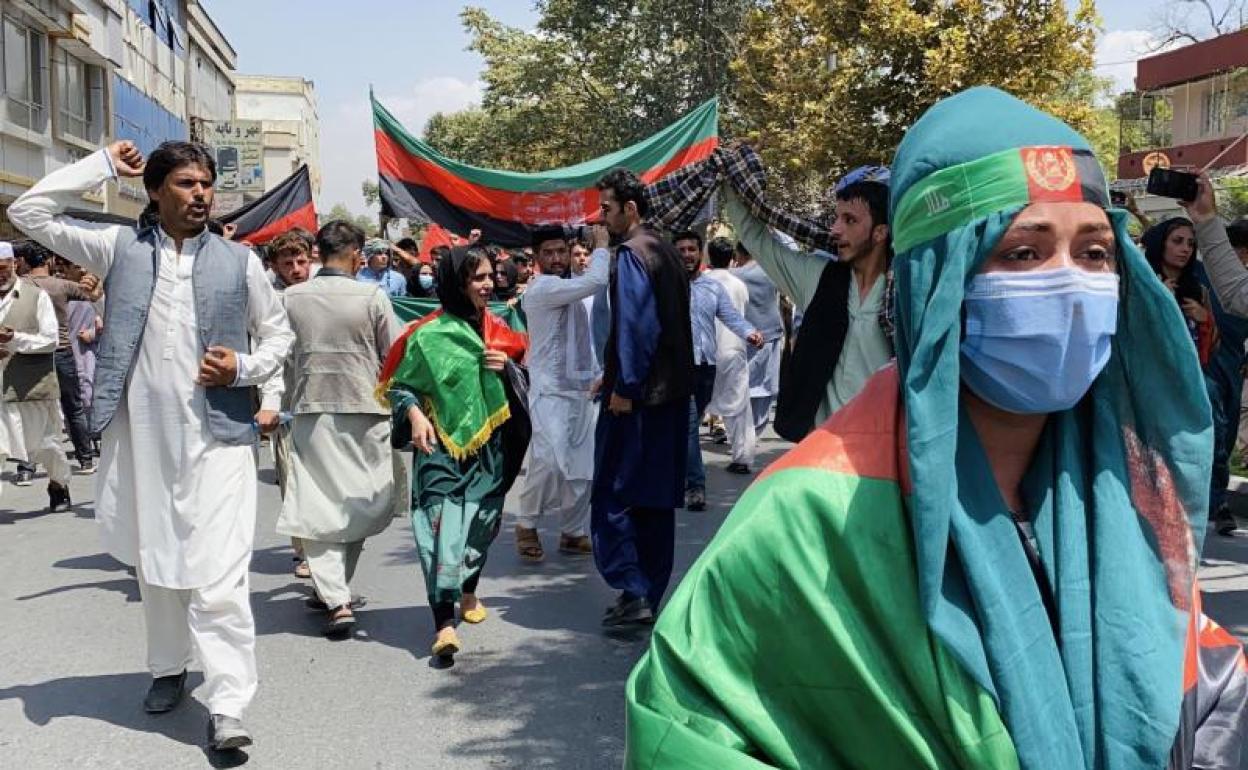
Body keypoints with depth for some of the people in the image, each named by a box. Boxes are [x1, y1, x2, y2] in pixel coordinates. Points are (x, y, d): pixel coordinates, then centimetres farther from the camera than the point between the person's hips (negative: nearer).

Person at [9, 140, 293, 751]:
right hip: (141, 435, 2)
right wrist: (103, 166, 2)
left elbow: (278, 333, 12)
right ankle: (168, 667, 36)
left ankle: (227, 707, -8)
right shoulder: (121, 248, 6)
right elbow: (29, 213, 3)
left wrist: (245, 368, -8)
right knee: (155, 563, 16)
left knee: (219, 577, -10)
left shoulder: (239, 261, 4)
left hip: (217, 438, -2)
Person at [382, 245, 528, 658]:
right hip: (441, 445, -5)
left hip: (487, 443, 6)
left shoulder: (493, 327, 8)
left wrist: (505, 365, -2)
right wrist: (415, 414, -20)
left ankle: (468, 592, 38)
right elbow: (399, 386, -2)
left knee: (483, 523, 14)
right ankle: (445, 623, -18)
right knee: (443, 524, -15)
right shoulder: (429, 334, -7)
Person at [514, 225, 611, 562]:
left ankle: (573, 533, 18)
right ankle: (527, 525, -2)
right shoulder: (541, 288, -12)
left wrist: (596, 376, 16)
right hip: (550, 393, -8)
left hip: (580, 391, 8)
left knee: (582, 468, 7)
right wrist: (601, 246, -8)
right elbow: (595, 281, -23)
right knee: (550, 462, -21)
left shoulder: (572, 291, 17)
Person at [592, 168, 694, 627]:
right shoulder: (666, 252, 15)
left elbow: (635, 323, -21)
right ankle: (650, 594, 18)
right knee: (656, 498, 12)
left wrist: (624, 386, -18)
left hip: (637, 394, -9)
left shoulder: (632, 253, -12)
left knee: (613, 497, -2)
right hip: (672, 390, 9)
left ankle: (633, 592, -4)